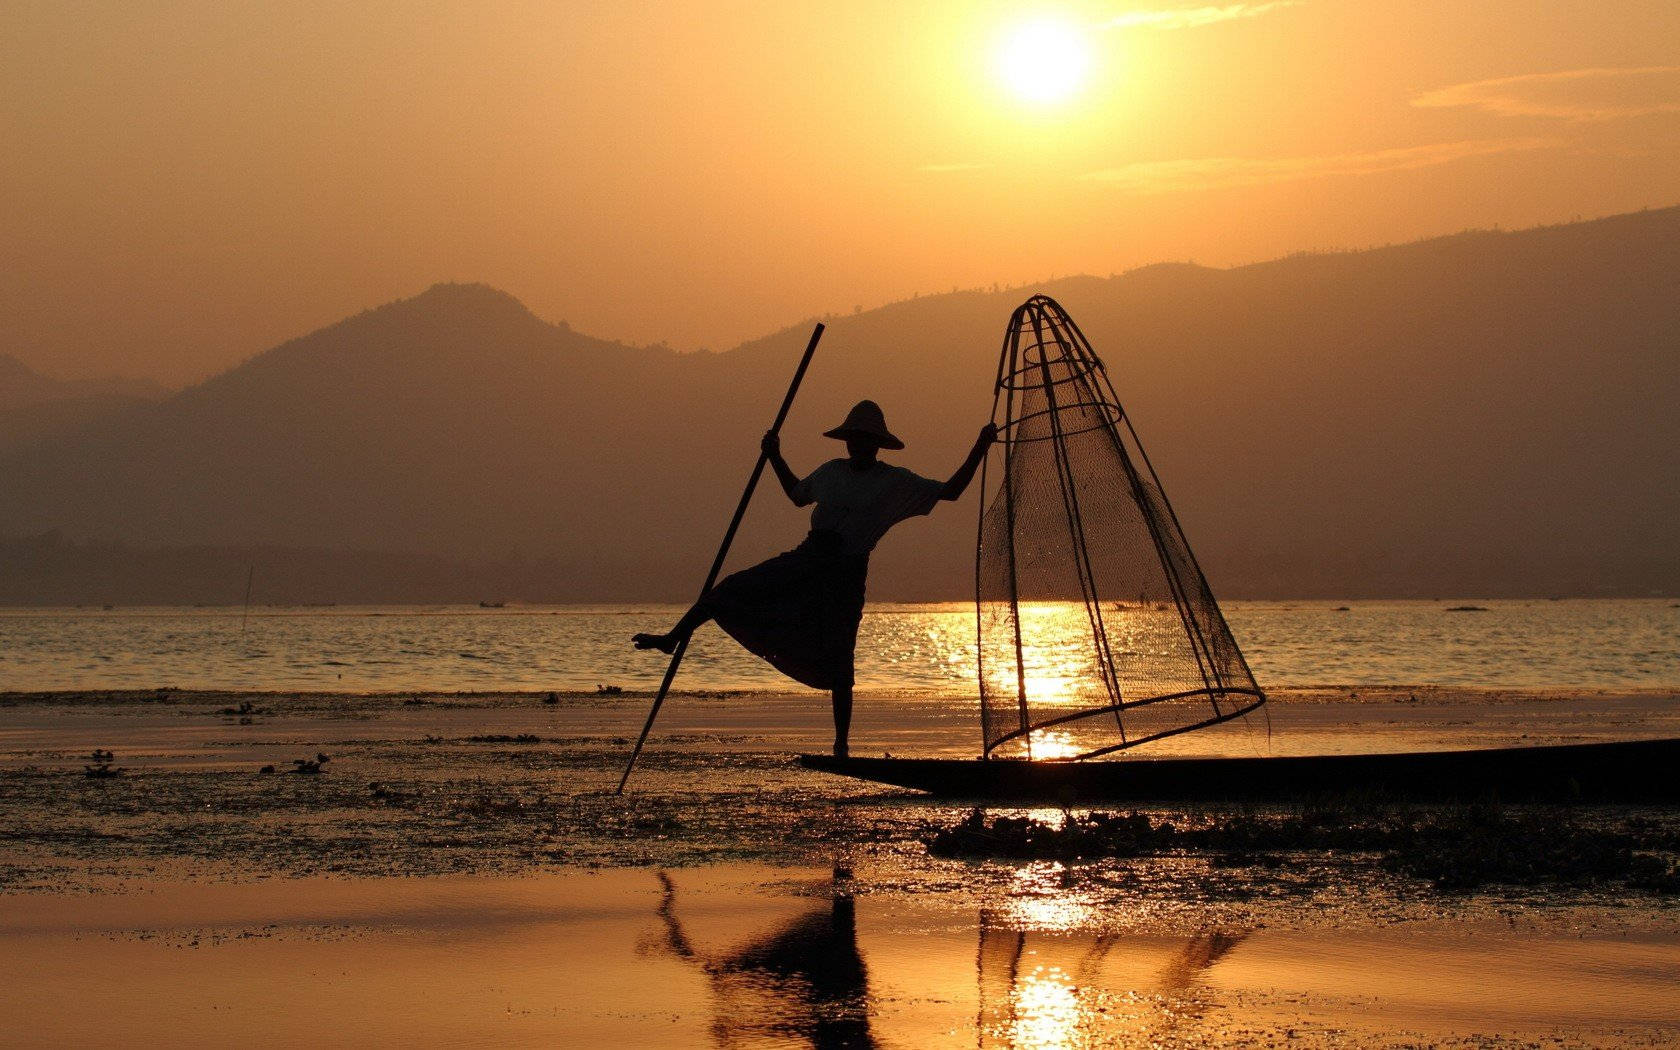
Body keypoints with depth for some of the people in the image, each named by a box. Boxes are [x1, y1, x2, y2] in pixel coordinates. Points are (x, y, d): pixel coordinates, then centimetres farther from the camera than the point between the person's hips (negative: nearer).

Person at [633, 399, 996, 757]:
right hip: (806, 559, 4)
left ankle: (841, 746, 6)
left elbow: (950, 491, -1)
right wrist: (775, 457, 26)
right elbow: (797, 494, 31)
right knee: (731, 589, -6)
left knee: (837, 665, -5)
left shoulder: (896, 482, 0)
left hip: (846, 574, -4)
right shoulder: (831, 472, 12)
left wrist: (980, 448, -7)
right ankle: (673, 638, 6)